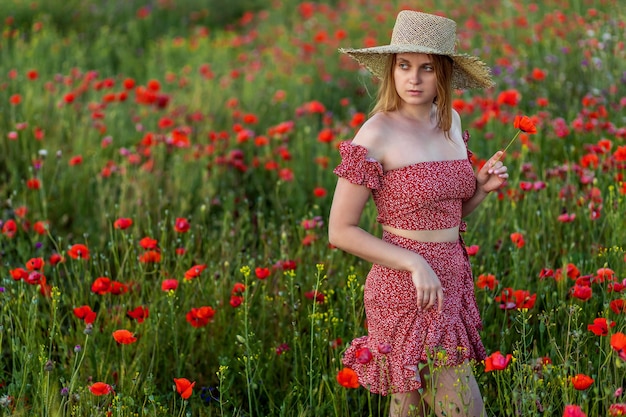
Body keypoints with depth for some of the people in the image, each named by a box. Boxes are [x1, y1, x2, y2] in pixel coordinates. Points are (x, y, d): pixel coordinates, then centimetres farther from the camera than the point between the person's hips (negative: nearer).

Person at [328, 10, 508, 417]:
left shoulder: (451, 121, 7)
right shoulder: (376, 135, -13)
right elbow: (341, 231, -11)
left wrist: (482, 187, -1)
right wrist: (414, 264, -18)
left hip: (453, 282, 7)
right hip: (408, 292, -7)